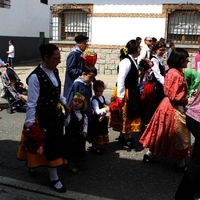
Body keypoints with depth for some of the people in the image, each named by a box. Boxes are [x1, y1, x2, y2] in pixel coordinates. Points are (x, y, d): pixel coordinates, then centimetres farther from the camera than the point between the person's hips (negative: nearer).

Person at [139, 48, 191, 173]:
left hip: (170, 106, 10)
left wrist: (187, 98, 4)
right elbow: (174, 97, -23)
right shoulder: (176, 74, -22)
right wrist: (187, 101, -12)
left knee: (162, 134, 18)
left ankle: (149, 155, 28)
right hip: (174, 108, -10)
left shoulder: (176, 72, 10)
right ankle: (181, 164, 18)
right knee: (180, 136, 4)